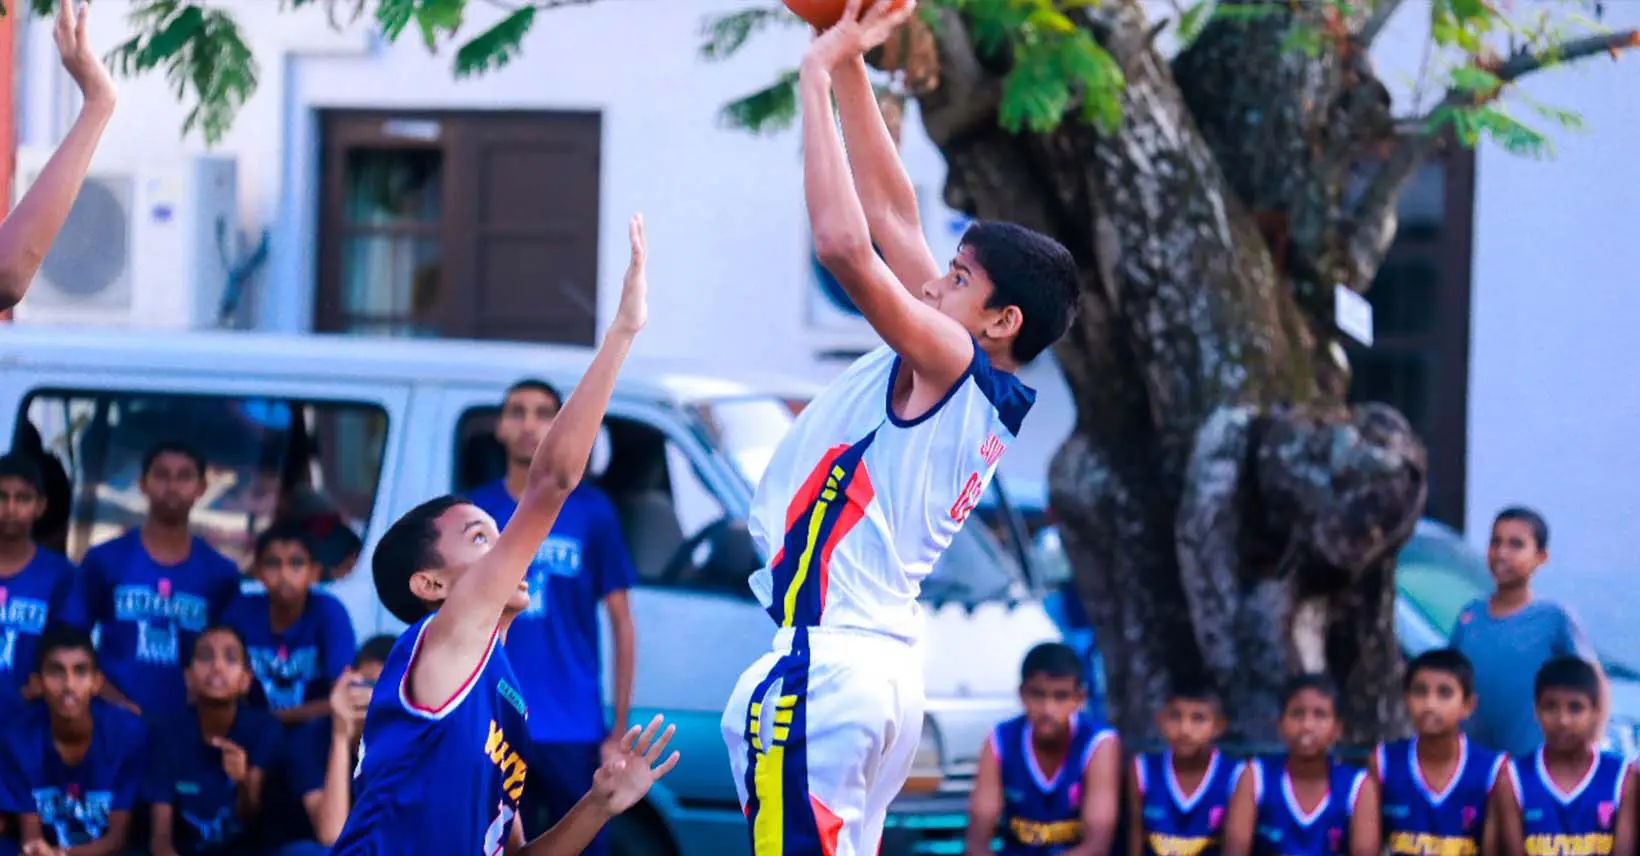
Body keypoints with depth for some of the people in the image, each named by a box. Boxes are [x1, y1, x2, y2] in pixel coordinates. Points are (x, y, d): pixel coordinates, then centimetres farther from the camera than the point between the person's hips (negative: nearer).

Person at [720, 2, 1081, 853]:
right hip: (885, 666, 9)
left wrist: (816, 79, -14)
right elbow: (892, 216, 18)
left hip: (822, 665, -9)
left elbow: (845, 246, -23)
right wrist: (848, 69, 17)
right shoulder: (976, 387, 14)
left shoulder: (953, 365, -9)